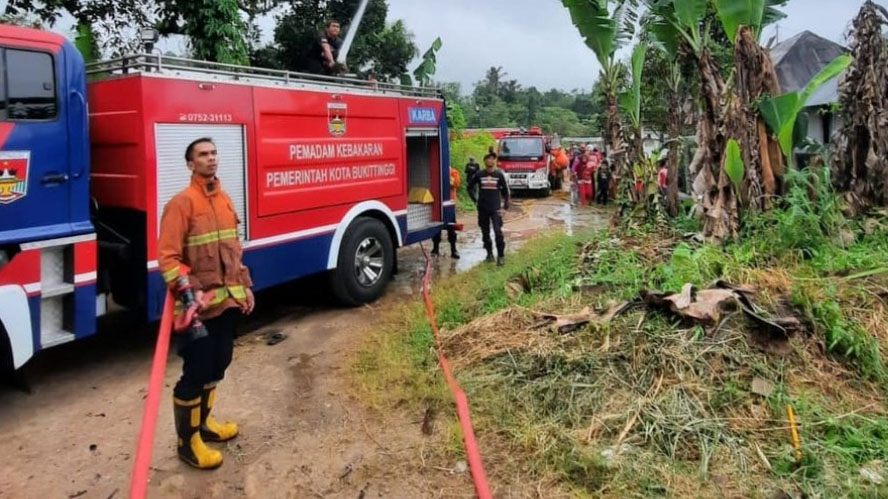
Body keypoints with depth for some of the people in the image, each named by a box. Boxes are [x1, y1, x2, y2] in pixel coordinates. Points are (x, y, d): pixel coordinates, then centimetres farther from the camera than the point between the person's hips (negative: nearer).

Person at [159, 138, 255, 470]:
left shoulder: (225, 200, 12)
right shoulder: (182, 203, -12)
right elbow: (167, 256, -17)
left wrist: (245, 286, 16)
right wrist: (188, 294, -26)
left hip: (228, 300, 8)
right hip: (201, 304, -8)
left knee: (218, 364, 19)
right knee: (196, 371, -1)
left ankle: (203, 421, 37)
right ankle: (187, 441, 14)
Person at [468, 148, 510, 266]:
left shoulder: (499, 175, 0)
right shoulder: (479, 175, 1)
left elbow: (505, 190, 9)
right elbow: (470, 187, 14)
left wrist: (506, 204, 6)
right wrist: (475, 200, 8)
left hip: (496, 208, -2)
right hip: (482, 209, 2)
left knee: (498, 232, -12)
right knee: (485, 233, 10)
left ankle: (501, 256, -6)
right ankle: (489, 253, 25)